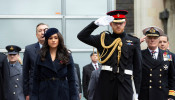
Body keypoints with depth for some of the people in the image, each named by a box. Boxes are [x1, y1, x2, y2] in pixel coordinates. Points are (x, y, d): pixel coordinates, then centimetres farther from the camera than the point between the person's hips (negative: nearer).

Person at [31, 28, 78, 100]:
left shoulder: (67, 56, 6)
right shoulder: (41, 57, 7)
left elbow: (71, 79, 4)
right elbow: (36, 79, 7)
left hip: (62, 94, 0)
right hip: (45, 94, 0)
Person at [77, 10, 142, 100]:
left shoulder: (134, 41, 9)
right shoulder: (103, 38, 11)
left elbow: (138, 68, 8)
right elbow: (82, 36, 2)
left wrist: (136, 90, 3)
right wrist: (96, 23, -9)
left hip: (125, 83, 0)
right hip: (106, 81, 0)